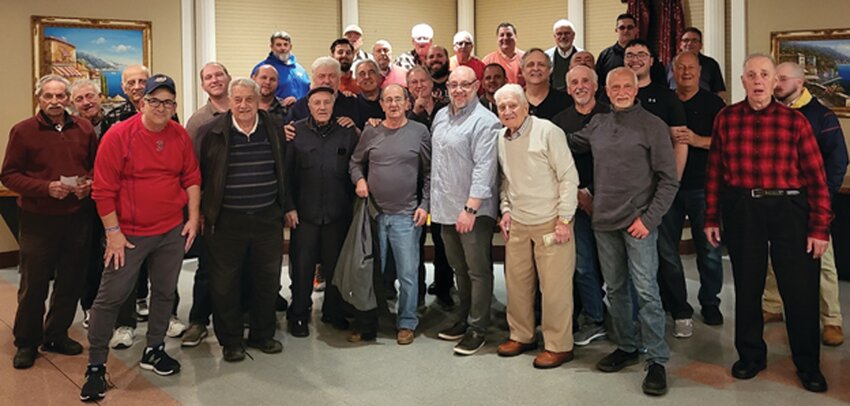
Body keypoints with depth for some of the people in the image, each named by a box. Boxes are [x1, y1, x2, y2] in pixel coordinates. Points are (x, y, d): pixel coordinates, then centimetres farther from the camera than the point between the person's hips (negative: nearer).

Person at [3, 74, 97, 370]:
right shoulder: (23, 131, -4)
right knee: (33, 284, 4)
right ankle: (26, 343, 21)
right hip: (38, 218, -3)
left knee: (71, 280, 11)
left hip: (78, 217, 3)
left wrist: (89, 183, -7)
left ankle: (56, 335, 29)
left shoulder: (84, 129, 5)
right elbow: (9, 175, -4)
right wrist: (45, 188, -17)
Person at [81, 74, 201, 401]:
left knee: (165, 292, 13)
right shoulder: (118, 136, -11)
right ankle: (96, 365, 12)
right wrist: (113, 232, -11)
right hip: (129, 233, -4)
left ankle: (154, 350, 30)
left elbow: (192, 177, 10)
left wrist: (194, 218, 4)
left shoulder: (181, 136, 1)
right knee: (110, 297, 0)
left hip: (173, 231, 4)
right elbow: (103, 189, -10)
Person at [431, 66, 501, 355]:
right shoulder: (441, 116, 12)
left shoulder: (484, 121, -13)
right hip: (445, 207, 8)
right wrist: (432, 201, 14)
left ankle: (477, 328, 11)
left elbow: (484, 167, -19)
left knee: (478, 271, 1)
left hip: (474, 210, -8)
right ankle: (465, 318, 31)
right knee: (459, 268, 18)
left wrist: (471, 207, -23)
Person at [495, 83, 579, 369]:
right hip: (517, 223, 6)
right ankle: (521, 335, 30)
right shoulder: (500, 138, 7)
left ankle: (558, 345, 12)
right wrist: (505, 209, 9)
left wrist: (564, 219, -14)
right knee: (516, 281, 13)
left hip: (550, 222, -6)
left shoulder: (547, 131, -12)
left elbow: (569, 176, -12)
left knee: (555, 285, -1)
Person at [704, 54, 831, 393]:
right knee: (746, 286, 13)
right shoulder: (726, 118, 1)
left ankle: (807, 364, 24)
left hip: (788, 209, -1)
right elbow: (715, 171, 3)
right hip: (741, 209, 1)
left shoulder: (795, 121, -2)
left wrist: (820, 227, -6)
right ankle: (750, 355, 31)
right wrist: (711, 218, 2)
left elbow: (815, 176, -3)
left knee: (800, 289, 5)